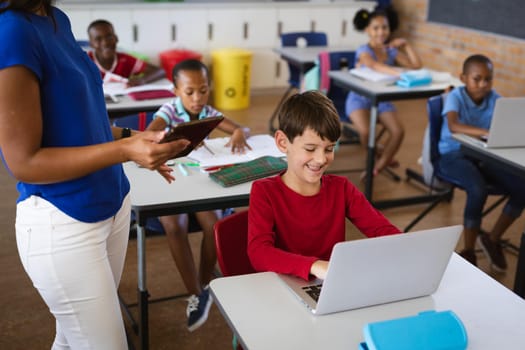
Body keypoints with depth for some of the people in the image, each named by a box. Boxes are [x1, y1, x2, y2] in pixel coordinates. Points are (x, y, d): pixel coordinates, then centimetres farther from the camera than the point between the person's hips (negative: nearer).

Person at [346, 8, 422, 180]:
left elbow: (417, 65, 4)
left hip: (382, 99, 5)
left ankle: (377, 167, -4)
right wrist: (397, 71, -53)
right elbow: (374, 65, -37)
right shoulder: (363, 50, -12)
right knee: (365, 131, -32)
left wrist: (406, 45, -4)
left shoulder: (392, 51, 6)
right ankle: (382, 156, 3)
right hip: (360, 97, -4)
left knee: (398, 131, -22)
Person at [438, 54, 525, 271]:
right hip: (454, 155, -5)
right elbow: (453, 126, -35)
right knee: (478, 190, -33)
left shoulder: (494, 98, 0)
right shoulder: (456, 97, -15)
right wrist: (486, 132, -50)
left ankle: (492, 240, 9)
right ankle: (468, 251, -11)